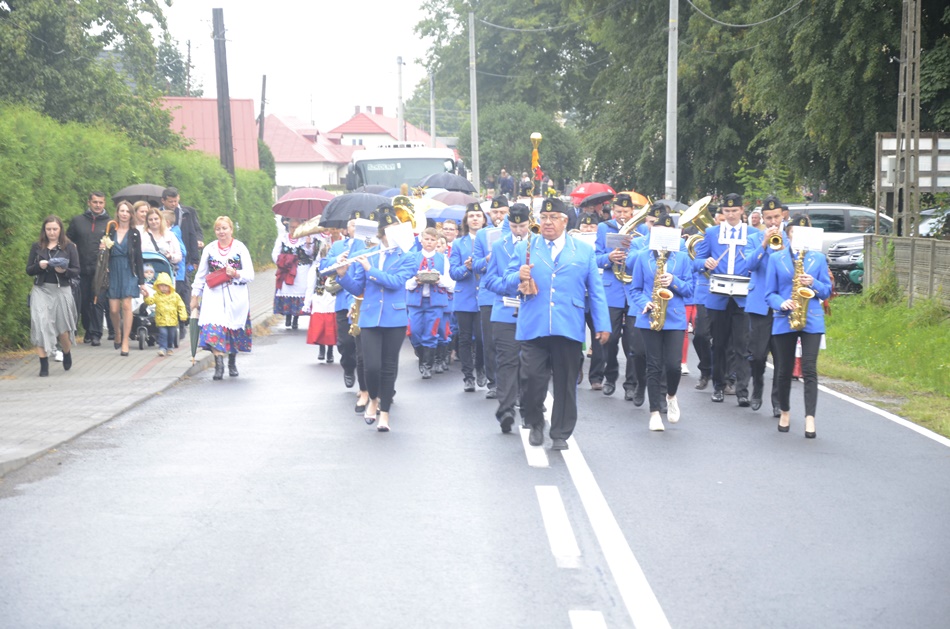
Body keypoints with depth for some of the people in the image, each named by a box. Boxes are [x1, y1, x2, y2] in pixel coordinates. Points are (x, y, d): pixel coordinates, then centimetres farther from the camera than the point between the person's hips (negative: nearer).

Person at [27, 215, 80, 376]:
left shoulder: (69, 247, 3)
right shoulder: (37, 247, 7)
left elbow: (76, 272, 0)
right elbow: (28, 270, 7)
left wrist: (64, 270, -21)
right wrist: (39, 266, -13)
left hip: (62, 291, -1)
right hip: (41, 290, 1)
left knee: (63, 327, 6)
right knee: (40, 325, -13)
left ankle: (67, 353, 39)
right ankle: (44, 366, -9)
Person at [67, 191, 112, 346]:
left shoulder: (110, 223, 6)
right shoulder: (77, 221, 10)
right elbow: (68, 240, 15)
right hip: (82, 269, 2)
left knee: (98, 301, -6)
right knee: (84, 302, 7)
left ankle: (96, 333, -3)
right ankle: (88, 330, 22)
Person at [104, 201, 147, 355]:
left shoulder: (135, 233, 4)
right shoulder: (110, 230, 6)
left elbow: (138, 258, 5)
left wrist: (141, 281, 3)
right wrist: (104, 248, -12)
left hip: (128, 272, -1)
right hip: (113, 271, 1)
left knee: (126, 305, -10)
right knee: (114, 309, -2)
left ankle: (125, 341, -6)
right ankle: (117, 334, 26)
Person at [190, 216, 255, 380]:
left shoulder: (240, 248, 4)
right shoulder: (209, 249, 11)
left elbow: (250, 275, 1)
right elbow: (200, 275, 17)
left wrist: (236, 274, -16)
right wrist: (195, 295, 14)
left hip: (236, 297, 0)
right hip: (214, 296, 1)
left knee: (234, 329, 5)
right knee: (214, 327, -18)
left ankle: (232, 362, 26)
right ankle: (219, 364, -22)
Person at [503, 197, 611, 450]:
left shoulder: (584, 251, 11)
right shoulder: (525, 248, 12)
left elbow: (596, 291, 10)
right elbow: (508, 284, 10)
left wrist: (602, 324, 3)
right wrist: (519, 277, -13)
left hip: (569, 330, 0)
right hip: (533, 328, 0)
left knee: (566, 383, 4)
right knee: (532, 379, -6)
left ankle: (561, 434, 15)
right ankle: (535, 424, 17)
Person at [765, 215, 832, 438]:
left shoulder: (818, 258, 7)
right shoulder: (776, 259, 6)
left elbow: (827, 291, 8)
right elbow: (770, 293, 4)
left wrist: (813, 283, -12)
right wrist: (782, 303, -16)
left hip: (812, 321, -1)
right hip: (784, 320, 1)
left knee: (809, 369, -11)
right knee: (784, 370, 9)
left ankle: (810, 418, -13)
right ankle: (784, 411, 29)